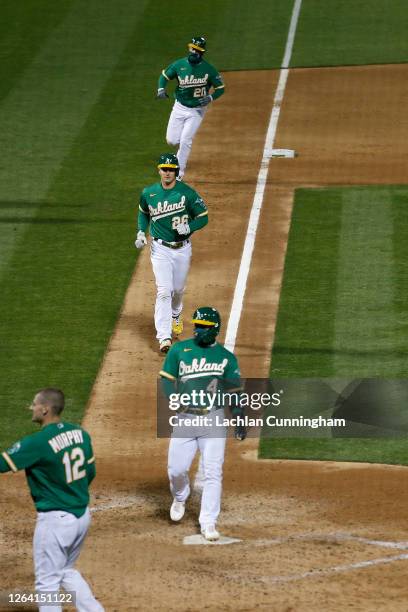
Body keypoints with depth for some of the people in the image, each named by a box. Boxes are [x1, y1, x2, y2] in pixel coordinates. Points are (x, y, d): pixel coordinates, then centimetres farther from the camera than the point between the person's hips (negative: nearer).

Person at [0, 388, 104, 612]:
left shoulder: (37, 443, -21)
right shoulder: (80, 434, 1)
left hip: (55, 519, -8)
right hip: (82, 515, 8)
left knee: (47, 582, 5)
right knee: (66, 571, 26)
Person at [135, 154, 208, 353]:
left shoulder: (187, 193, -10)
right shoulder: (149, 193, -3)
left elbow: (203, 217, -3)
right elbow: (144, 213, 17)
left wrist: (188, 227, -22)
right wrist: (141, 232, 0)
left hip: (182, 249, 1)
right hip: (160, 249, -1)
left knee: (178, 289, 17)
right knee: (164, 291, -13)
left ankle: (176, 315, 52)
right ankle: (163, 337, -17)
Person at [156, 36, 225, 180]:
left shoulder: (209, 70, -15)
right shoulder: (179, 64, -8)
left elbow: (220, 88, -6)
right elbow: (165, 75, 6)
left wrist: (210, 98, -25)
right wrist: (161, 89, -14)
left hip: (197, 110, -3)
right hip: (179, 107, 3)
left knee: (185, 141, -10)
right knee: (171, 140, 3)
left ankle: (179, 172, 3)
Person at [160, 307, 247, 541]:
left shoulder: (226, 357, 5)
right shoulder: (179, 350, 4)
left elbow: (235, 391, 7)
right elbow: (167, 379, 6)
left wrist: (240, 420, -2)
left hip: (214, 419, -1)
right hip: (185, 417, 1)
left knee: (213, 472, -6)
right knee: (176, 468, -1)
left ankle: (208, 522, 0)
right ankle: (180, 497, 33)